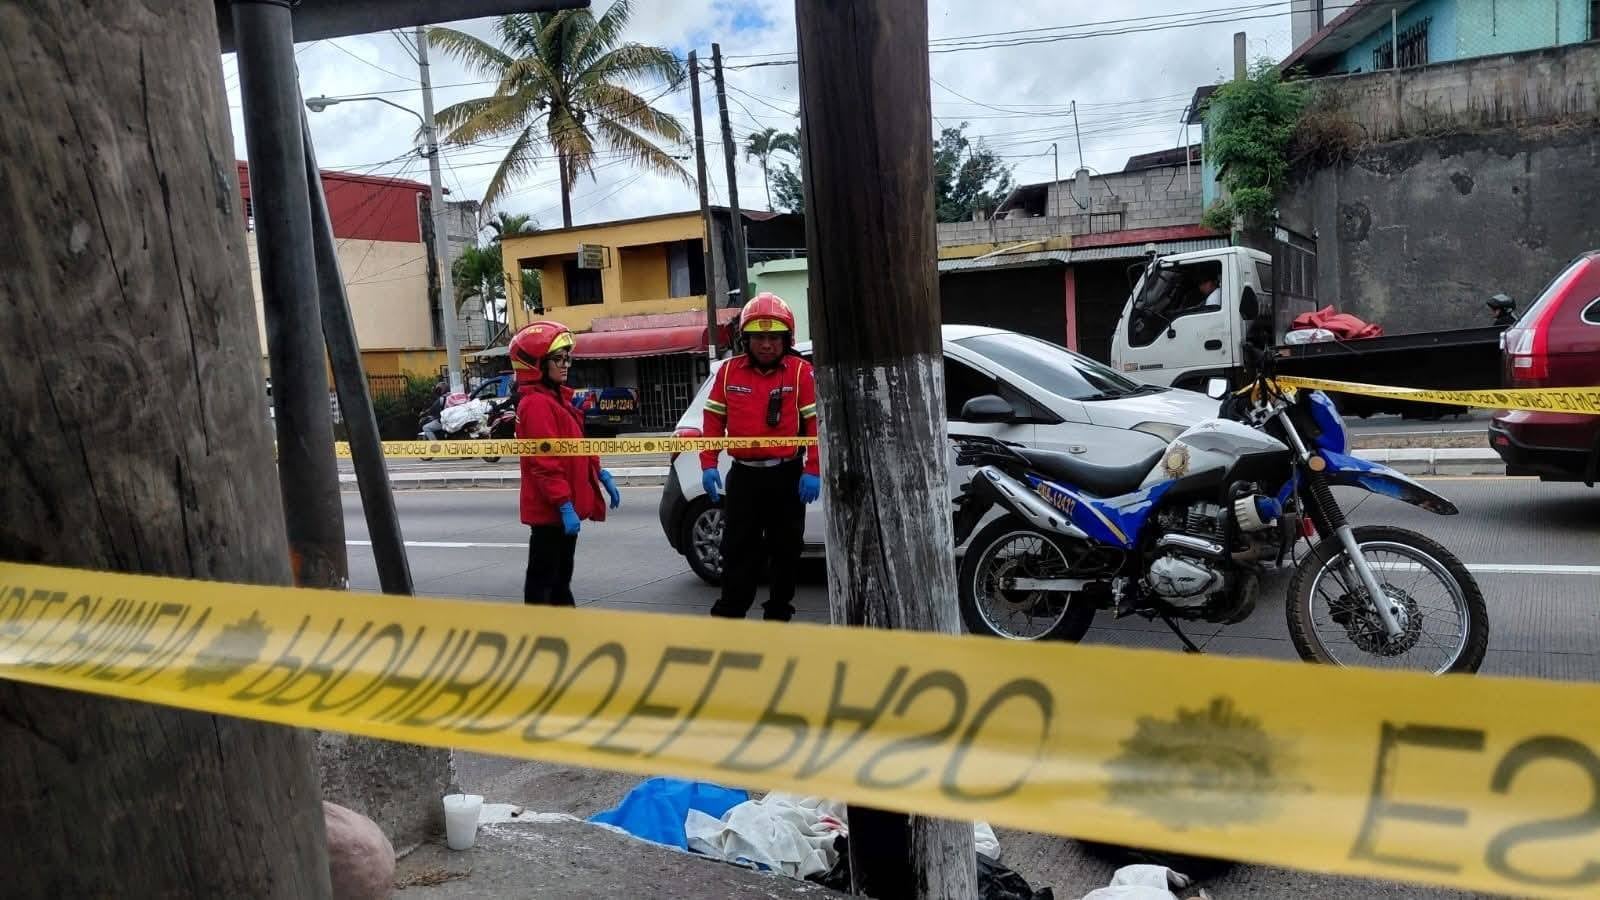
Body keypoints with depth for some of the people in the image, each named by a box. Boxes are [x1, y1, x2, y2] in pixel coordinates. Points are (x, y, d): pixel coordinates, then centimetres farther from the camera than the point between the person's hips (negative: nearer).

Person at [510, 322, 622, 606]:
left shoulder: (557, 397, 14)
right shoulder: (537, 404, -18)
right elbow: (545, 462, -24)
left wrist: (601, 476, 16)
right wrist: (564, 505, -27)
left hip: (565, 507, 10)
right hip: (550, 509, -10)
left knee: (561, 577, 18)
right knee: (542, 579, -2)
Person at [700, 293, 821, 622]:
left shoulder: (800, 371, -7)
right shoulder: (729, 371, 2)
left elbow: (816, 422, -9)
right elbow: (714, 419, 5)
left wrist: (813, 471, -14)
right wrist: (708, 465, 0)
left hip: (787, 475, -1)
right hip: (743, 475, 2)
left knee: (785, 551, 10)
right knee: (737, 550, 6)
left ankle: (778, 615, 23)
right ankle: (728, 616, 12)